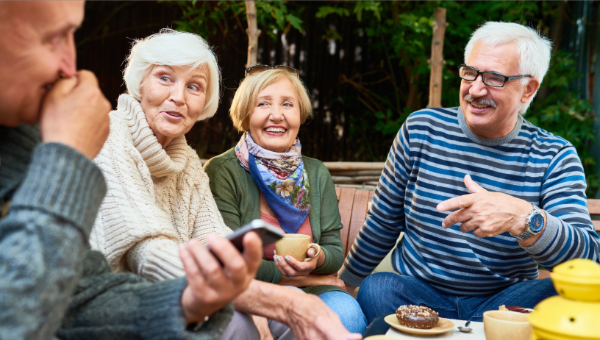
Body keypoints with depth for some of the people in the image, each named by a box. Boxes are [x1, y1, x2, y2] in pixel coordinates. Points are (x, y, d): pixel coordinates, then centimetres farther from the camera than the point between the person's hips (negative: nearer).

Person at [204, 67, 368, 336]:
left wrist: (317, 258, -17)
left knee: (346, 312, -28)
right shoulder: (222, 171, -6)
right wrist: (289, 276, -13)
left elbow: (335, 251, 7)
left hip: (310, 288, 4)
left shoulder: (316, 174, 10)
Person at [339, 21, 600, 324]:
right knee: (375, 288, -31)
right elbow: (383, 222, 9)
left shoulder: (555, 158, -5)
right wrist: (344, 282, 15)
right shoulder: (420, 130, -2)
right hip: (415, 295, 0)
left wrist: (523, 218, -38)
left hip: (501, 302, 0)